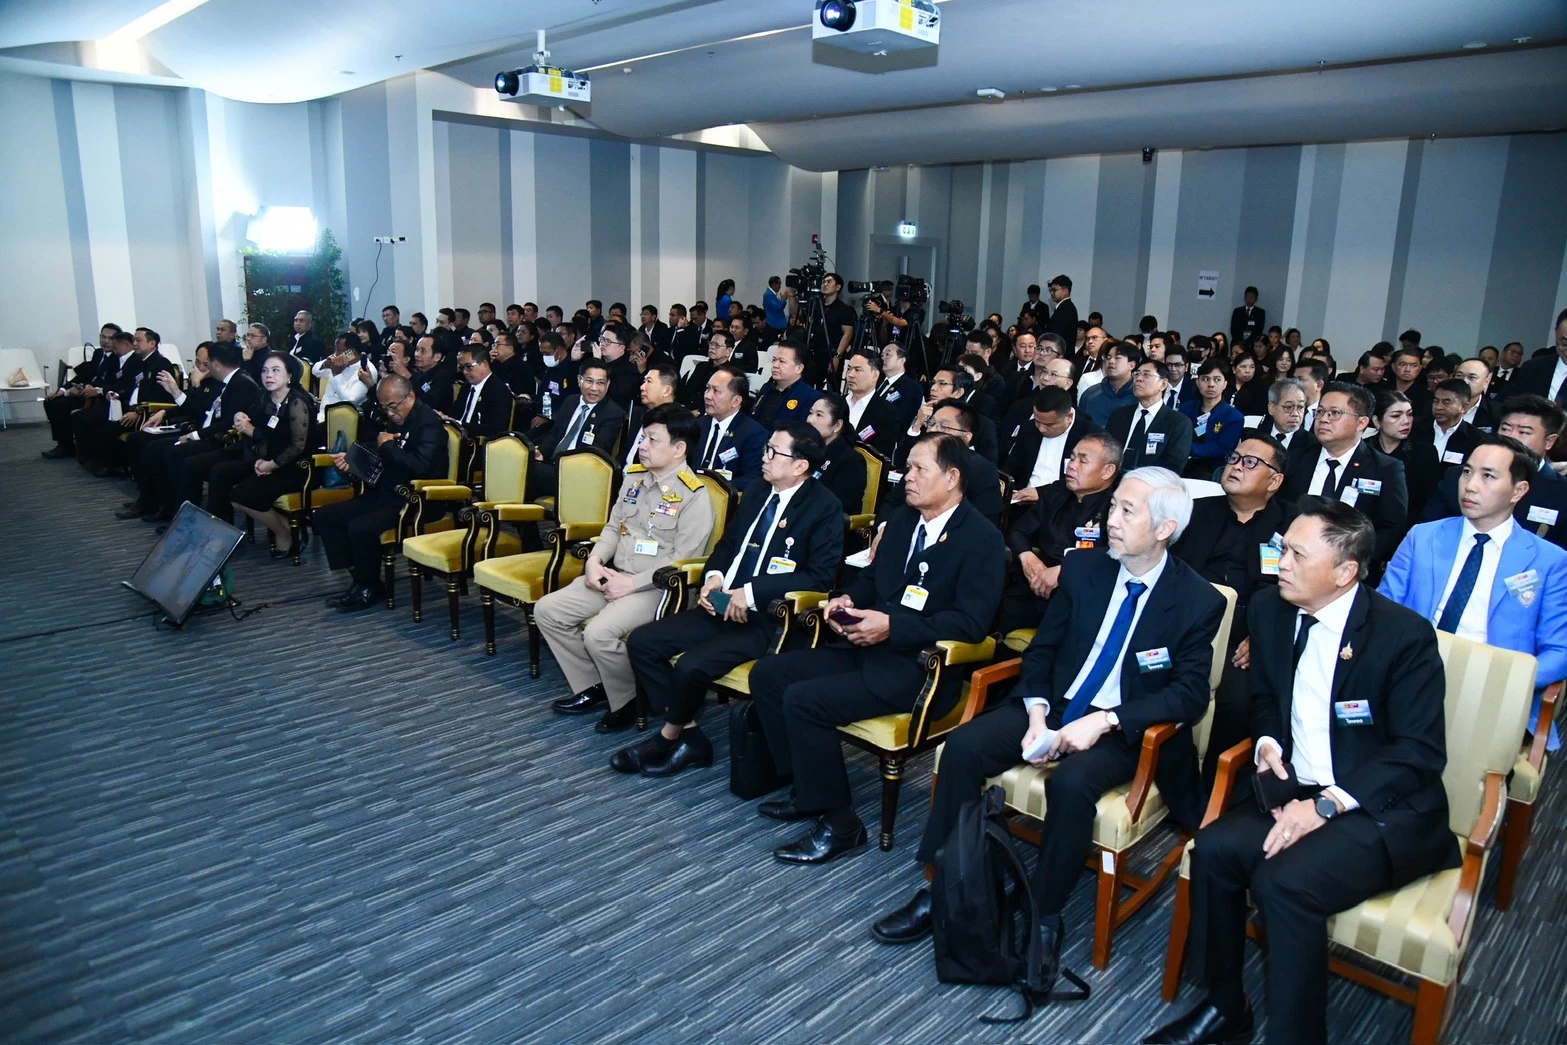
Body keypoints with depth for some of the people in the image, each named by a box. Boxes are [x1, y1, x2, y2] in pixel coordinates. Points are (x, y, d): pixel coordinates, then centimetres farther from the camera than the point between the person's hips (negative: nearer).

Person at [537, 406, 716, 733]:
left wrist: (633, 584, -19)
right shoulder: (635, 477, 10)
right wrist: (595, 561, -3)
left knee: (599, 632, -29)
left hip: (656, 587, -8)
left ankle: (627, 702, -1)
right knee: (547, 610, -2)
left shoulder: (694, 495, -14)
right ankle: (593, 687, 10)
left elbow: (684, 560, -17)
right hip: (613, 576, 8)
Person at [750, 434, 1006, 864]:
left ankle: (839, 822, -8)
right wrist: (848, 599, -1)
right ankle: (808, 789, 11)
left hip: (922, 666, -9)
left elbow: (971, 622, -19)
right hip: (870, 645, 9)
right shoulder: (903, 519, 12)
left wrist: (892, 627, -25)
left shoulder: (982, 539, -12)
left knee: (803, 700, -23)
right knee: (768, 677, 0)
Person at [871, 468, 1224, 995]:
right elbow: (1042, 649, 6)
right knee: (963, 746, -19)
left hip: (1120, 729, -4)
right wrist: (1037, 713, -12)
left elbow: (1191, 695, -12)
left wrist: (1103, 721, -23)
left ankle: (1044, 917, -13)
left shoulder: (1198, 601, -8)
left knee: (1071, 783, -35)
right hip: (1054, 706, 4)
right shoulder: (1081, 566, 2)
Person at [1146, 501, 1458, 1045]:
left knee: (1286, 880, -29)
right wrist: (1269, 743, -4)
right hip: (1298, 791, 5)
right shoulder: (1270, 610, 2)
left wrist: (1326, 804, -22)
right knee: (1216, 847, -20)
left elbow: (1421, 751, -14)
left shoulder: (1405, 634, -14)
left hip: (1386, 810, -5)